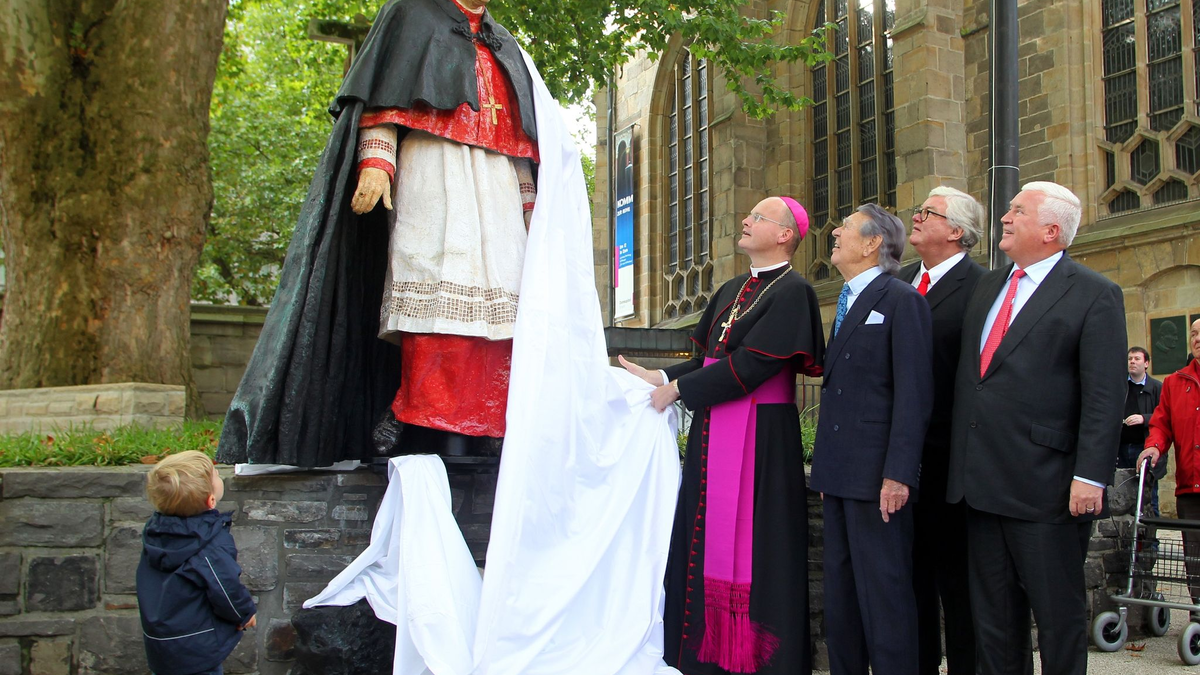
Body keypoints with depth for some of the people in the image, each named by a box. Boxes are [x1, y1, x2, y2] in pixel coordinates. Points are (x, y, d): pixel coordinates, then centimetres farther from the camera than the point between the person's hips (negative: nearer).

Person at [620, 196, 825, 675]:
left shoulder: (792, 292, -10)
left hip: (761, 436, -8)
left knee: (755, 545, -2)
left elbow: (752, 364, -18)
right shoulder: (731, 290, 17)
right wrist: (660, 378, 0)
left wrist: (679, 388, -12)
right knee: (707, 540, 10)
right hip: (711, 434, 8)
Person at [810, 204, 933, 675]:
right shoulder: (848, 303, 18)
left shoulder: (901, 300, -8)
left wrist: (898, 474, -21)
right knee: (841, 593, 15)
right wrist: (827, 468, 14)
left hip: (876, 476, -9)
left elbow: (913, 393, -15)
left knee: (884, 594, -3)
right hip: (840, 476, 9)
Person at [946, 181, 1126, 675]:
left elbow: (1104, 397, -11)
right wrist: (960, 461, 14)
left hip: (1045, 487, -6)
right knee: (992, 616, 14)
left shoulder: (1095, 295, -5)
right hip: (982, 482, 6)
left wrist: (1090, 477, -18)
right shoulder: (987, 286, 15)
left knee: (1058, 616, 6)